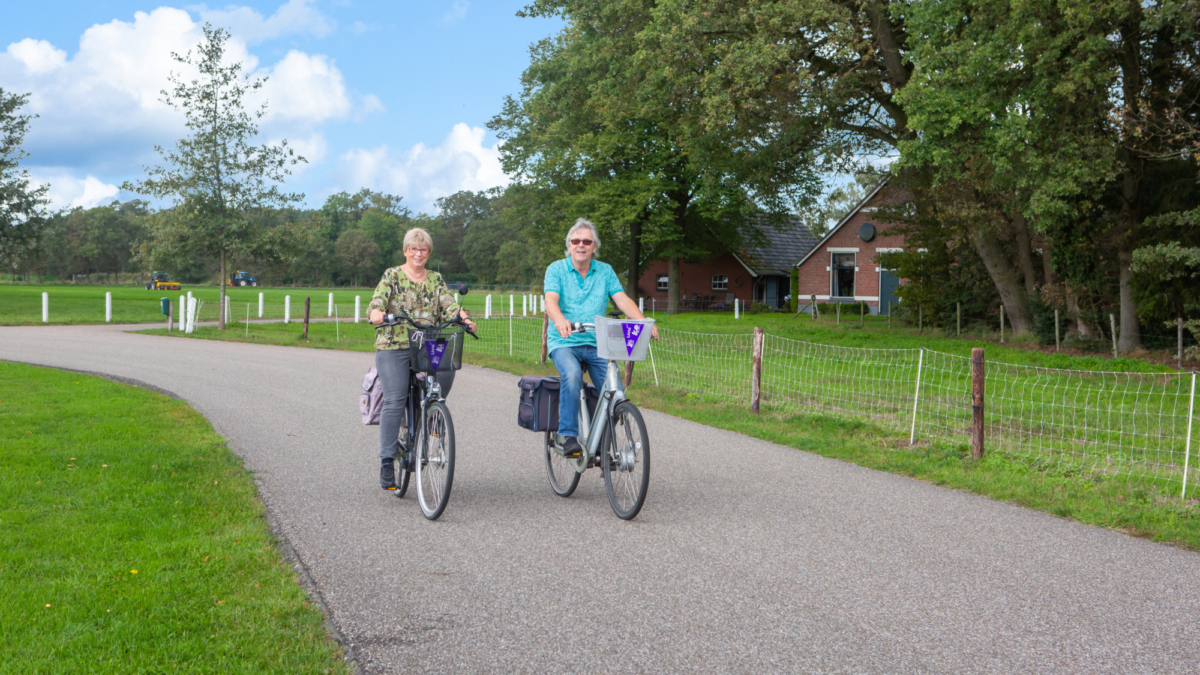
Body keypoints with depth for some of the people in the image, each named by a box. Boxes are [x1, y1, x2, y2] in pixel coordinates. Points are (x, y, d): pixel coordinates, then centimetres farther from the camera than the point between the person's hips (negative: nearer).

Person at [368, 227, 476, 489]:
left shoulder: (435, 280, 17)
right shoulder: (392, 276, 8)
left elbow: (448, 304, 5)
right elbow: (377, 301, -7)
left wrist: (463, 317, -17)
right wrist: (376, 313, -31)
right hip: (393, 346, -3)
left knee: (447, 368, -26)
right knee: (395, 401, -13)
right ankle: (387, 462, -7)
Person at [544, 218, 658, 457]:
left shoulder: (605, 271, 9)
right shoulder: (556, 269, 2)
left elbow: (622, 299, -2)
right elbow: (551, 300, -14)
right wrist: (560, 320, -37)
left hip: (596, 344, 3)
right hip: (564, 342, -3)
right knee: (572, 374, -34)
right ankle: (569, 437, -28)